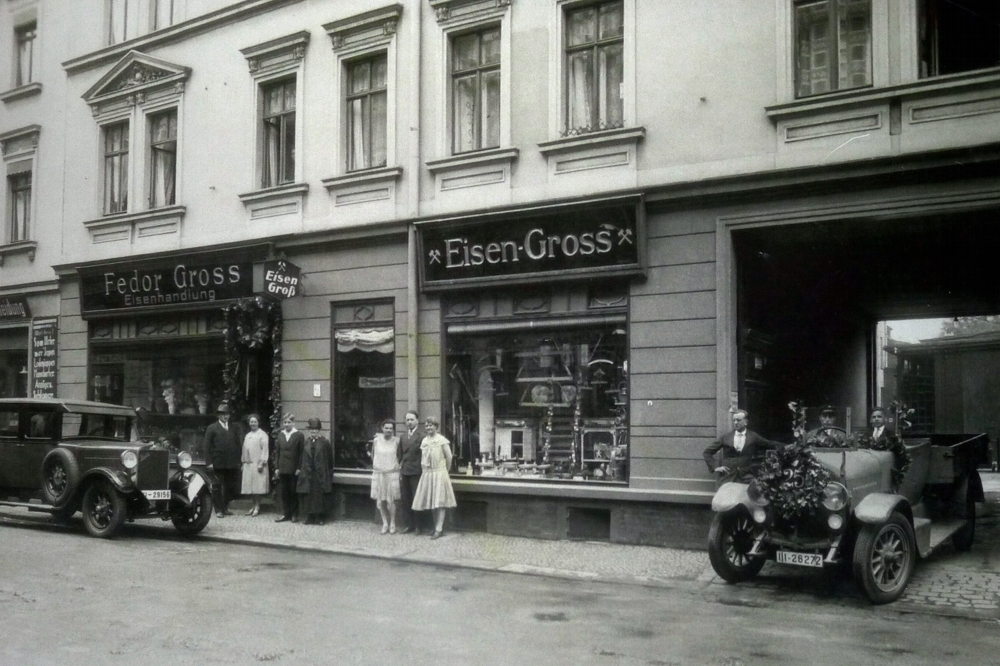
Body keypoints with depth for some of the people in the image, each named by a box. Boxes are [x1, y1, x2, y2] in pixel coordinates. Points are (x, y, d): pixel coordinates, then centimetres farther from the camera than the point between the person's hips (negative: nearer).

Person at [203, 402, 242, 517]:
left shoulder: (234, 428, 13)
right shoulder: (212, 428, 1)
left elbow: (238, 445, 13)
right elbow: (206, 446, -2)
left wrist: (238, 460, 6)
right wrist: (209, 462, -9)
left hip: (232, 464, 3)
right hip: (218, 464, -3)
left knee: (230, 487, 7)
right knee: (217, 487, 2)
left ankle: (225, 508, 19)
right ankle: (218, 510, 9)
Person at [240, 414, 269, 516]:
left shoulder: (262, 435, -4)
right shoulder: (247, 436, 17)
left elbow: (264, 450, -10)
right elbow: (245, 449, 19)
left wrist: (261, 463, -16)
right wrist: (244, 462, 13)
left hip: (257, 464, -6)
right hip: (248, 464, 6)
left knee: (257, 486, -6)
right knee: (250, 486, 6)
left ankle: (257, 506, 0)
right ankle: (254, 505, 13)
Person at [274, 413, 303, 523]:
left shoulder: (299, 435, -3)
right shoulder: (280, 435, 9)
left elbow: (301, 453, -5)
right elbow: (277, 452, 11)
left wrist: (299, 468, -11)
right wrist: (276, 467, 5)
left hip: (294, 469, -4)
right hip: (282, 469, 4)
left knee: (294, 492, 2)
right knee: (284, 492, 7)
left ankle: (294, 514, 10)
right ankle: (285, 514, 14)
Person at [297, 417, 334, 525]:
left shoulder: (324, 442, -1)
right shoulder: (305, 442, 6)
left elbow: (329, 459, 1)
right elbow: (301, 457, 9)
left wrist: (329, 473, 0)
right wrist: (300, 469, 3)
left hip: (320, 474, -2)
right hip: (307, 473, 3)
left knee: (320, 495, 1)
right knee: (308, 495, 4)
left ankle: (320, 518, 8)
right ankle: (310, 517, 11)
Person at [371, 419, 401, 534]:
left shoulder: (396, 441, -5)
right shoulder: (376, 440, 0)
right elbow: (373, 455, 13)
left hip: (392, 474, -2)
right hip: (378, 473, 2)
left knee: (390, 501, -5)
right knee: (380, 501, 4)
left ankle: (392, 524, 10)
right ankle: (385, 523, 18)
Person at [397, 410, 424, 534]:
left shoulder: (421, 437, -8)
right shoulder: (403, 437, 13)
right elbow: (399, 455, 15)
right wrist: (400, 468, 7)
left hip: (415, 473, -6)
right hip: (404, 473, 6)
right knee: (404, 500, 8)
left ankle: (418, 526, 11)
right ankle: (410, 525, 19)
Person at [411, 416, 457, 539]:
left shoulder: (441, 440, -7)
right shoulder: (424, 441, 10)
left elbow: (449, 457, -5)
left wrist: (445, 470, 4)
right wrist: (424, 471, 10)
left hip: (439, 473, -6)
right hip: (426, 474, 6)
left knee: (440, 502, -6)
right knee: (431, 502, 9)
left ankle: (439, 529, -7)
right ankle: (436, 526, 18)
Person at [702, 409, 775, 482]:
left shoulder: (753, 437, 5)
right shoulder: (725, 437, 7)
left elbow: (772, 446, 12)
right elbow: (707, 452, 12)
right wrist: (715, 467, 1)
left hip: (746, 477, -1)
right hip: (728, 477, 1)